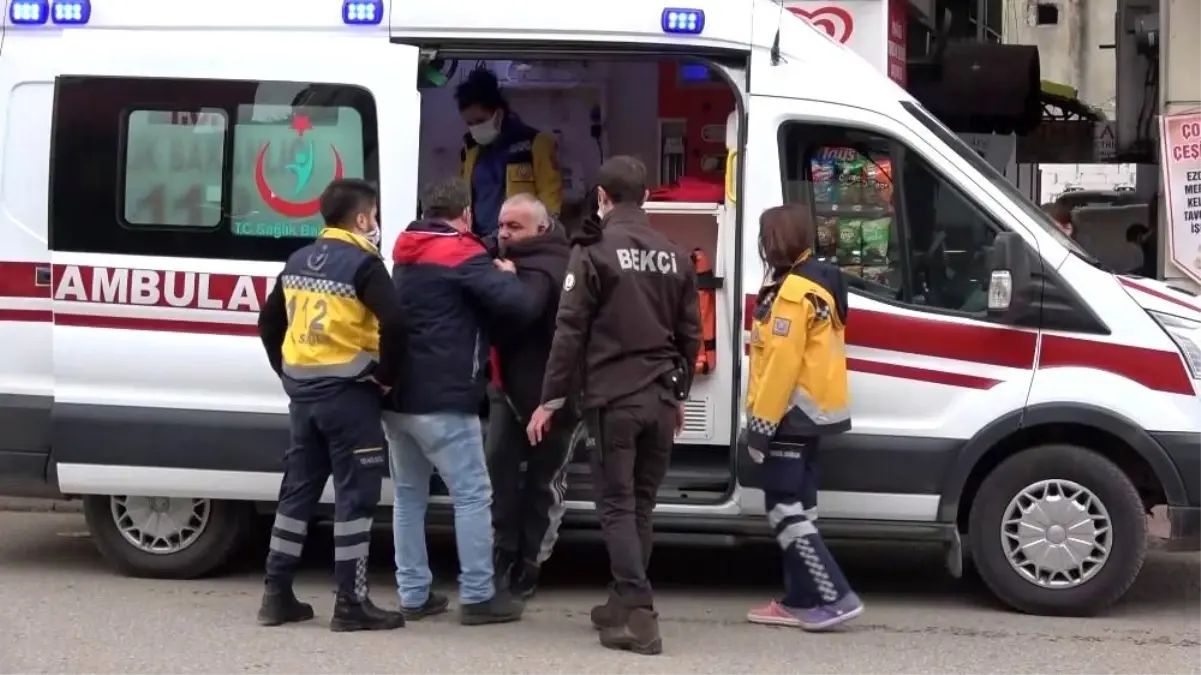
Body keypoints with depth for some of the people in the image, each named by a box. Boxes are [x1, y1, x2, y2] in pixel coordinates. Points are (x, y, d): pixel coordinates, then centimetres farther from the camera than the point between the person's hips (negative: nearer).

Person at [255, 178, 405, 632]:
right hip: (347, 392, -7)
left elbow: (270, 319, 19)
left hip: (302, 390, 7)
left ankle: (277, 594, 16)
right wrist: (386, 374, -10)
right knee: (355, 494, -3)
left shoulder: (299, 261, 12)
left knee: (298, 489, 14)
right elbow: (393, 323, -23)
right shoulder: (363, 263, -11)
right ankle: (351, 604, -2)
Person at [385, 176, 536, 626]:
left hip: (397, 396, 8)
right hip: (442, 401, -8)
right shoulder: (464, 256, -9)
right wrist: (506, 275, 3)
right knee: (472, 495, -1)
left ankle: (413, 594, 14)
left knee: (408, 495, 13)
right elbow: (519, 306, -19)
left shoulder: (406, 254, 15)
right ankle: (478, 596, -1)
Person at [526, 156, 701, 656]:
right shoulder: (674, 256, 11)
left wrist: (551, 399, -4)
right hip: (659, 399, 5)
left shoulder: (595, 251, -5)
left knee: (617, 505, -3)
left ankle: (638, 614, -13)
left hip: (613, 398, -5)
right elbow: (690, 333, 15)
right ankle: (623, 603, 22)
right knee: (640, 505, 15)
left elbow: (570, 331, -9)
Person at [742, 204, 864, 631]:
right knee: (796, 509, 13)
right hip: (810, 413, 11)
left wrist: (760, 424, -20)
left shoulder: (794, 291, -18)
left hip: (791, 415, -11)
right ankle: (800, 601, 17)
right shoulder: (815, 282, 15)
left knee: (785, 511, -8)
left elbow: (782, 363, -23)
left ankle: (835, 598, -11)